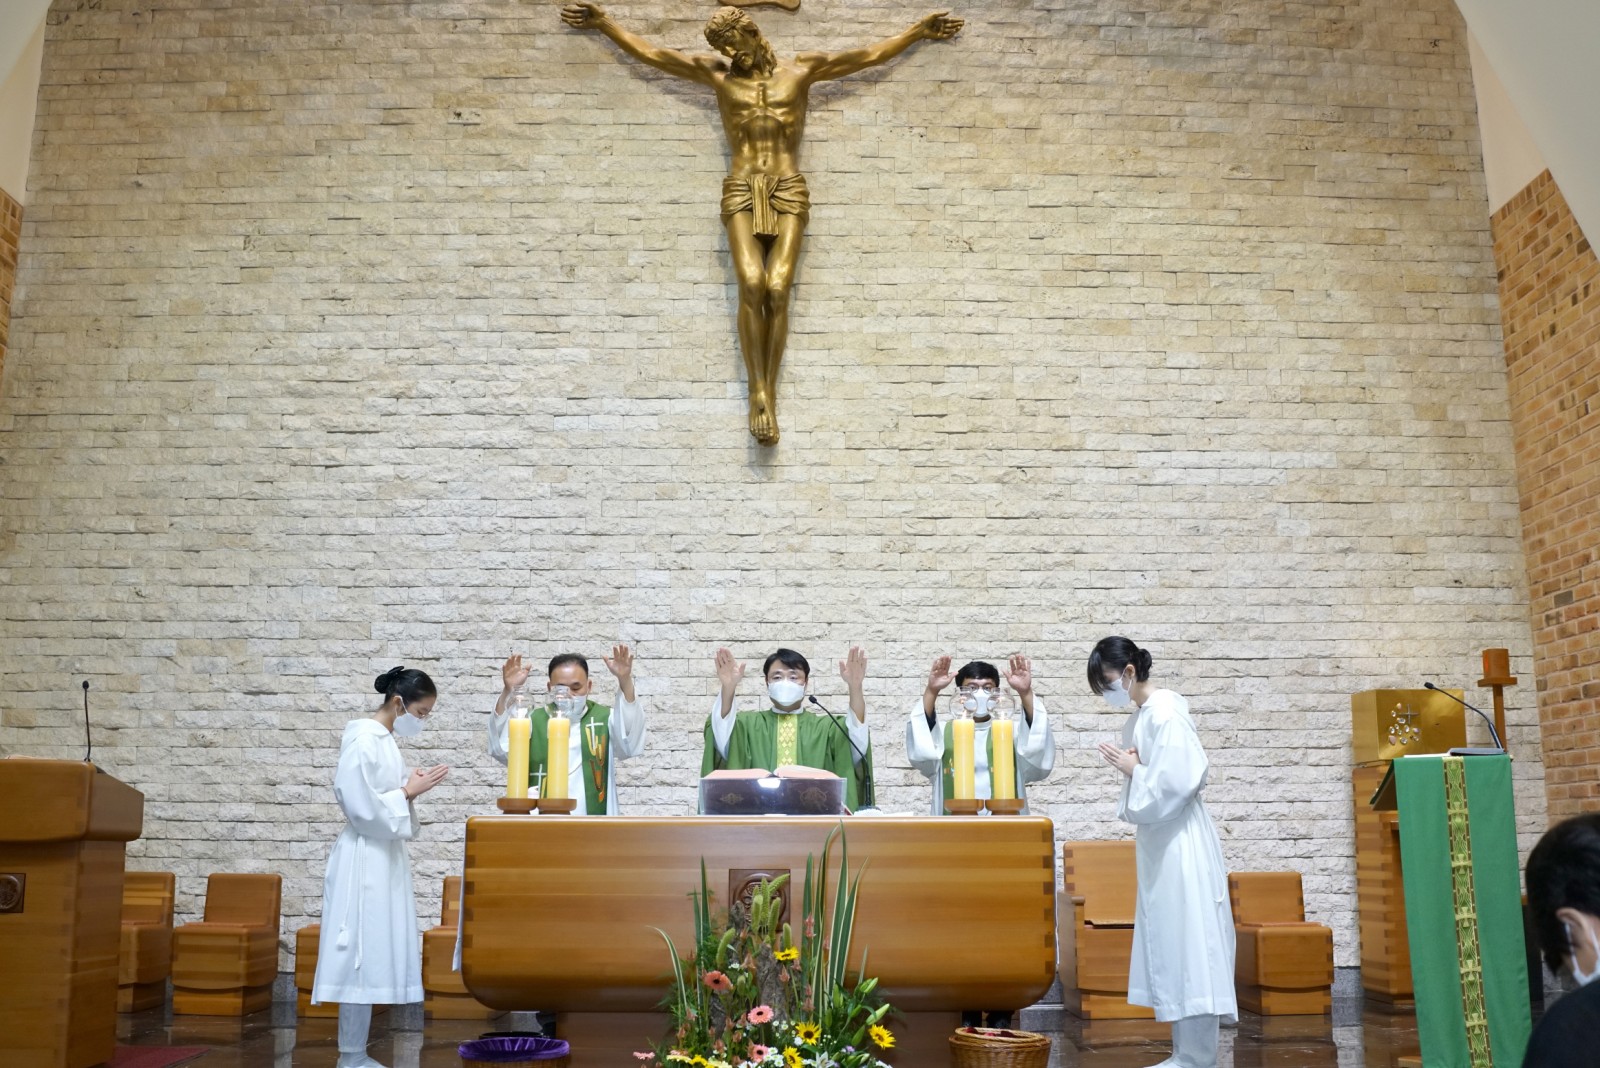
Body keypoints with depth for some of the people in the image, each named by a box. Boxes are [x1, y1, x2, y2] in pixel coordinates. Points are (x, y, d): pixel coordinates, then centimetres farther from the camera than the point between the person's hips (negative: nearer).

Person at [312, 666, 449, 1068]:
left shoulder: (386, 739, 12)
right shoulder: (363, 741, -16)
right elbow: (362, 808, -20)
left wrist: (410, 787, 2)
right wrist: (409, 791, -13)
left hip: (384, 859, 10)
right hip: (365, 862, -10)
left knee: (376, 958, 11)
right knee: (362, 958, -4)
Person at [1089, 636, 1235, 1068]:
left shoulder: (1166, 713, -16)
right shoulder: (1138, 717, 11)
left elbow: (1181, 780, -22)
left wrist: (1133, 769, -12)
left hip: (1180, 845, -9)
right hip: (1158, 842, 9)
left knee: (1188, 945, -5)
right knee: (1168, 949, 12)